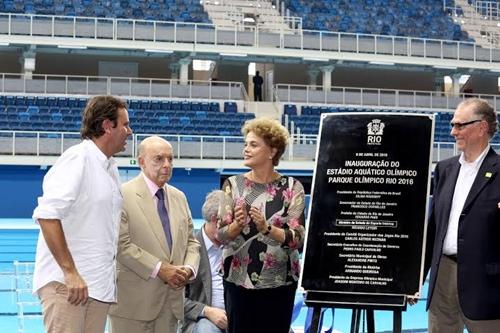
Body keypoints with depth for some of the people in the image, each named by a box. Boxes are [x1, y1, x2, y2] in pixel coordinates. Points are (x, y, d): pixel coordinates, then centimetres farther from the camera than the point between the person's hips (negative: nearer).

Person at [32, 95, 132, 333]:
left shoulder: (111, 168, 15)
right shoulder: (78, 158, -10)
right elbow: (47, 215, -20)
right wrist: (70, 272, -22)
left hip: (100, 285, 8)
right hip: (65, 282, -8)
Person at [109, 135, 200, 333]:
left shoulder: (179, 197, 15)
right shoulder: (124, 195, -7)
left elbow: (191, 241, 17)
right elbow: (122, 245, -14)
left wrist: (189, 268, -4)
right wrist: (159, 269, -17)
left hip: (171, 300, 6)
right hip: (134, 301, -6)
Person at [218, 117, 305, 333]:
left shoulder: (292, 187, -3)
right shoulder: (233, 184, 0)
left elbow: (298, 238, -10)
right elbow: (221, 235, -3)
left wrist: (266, 228, -26)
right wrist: (237, 226, -24)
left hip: (280, 281, 0)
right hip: (239, 279, 1)